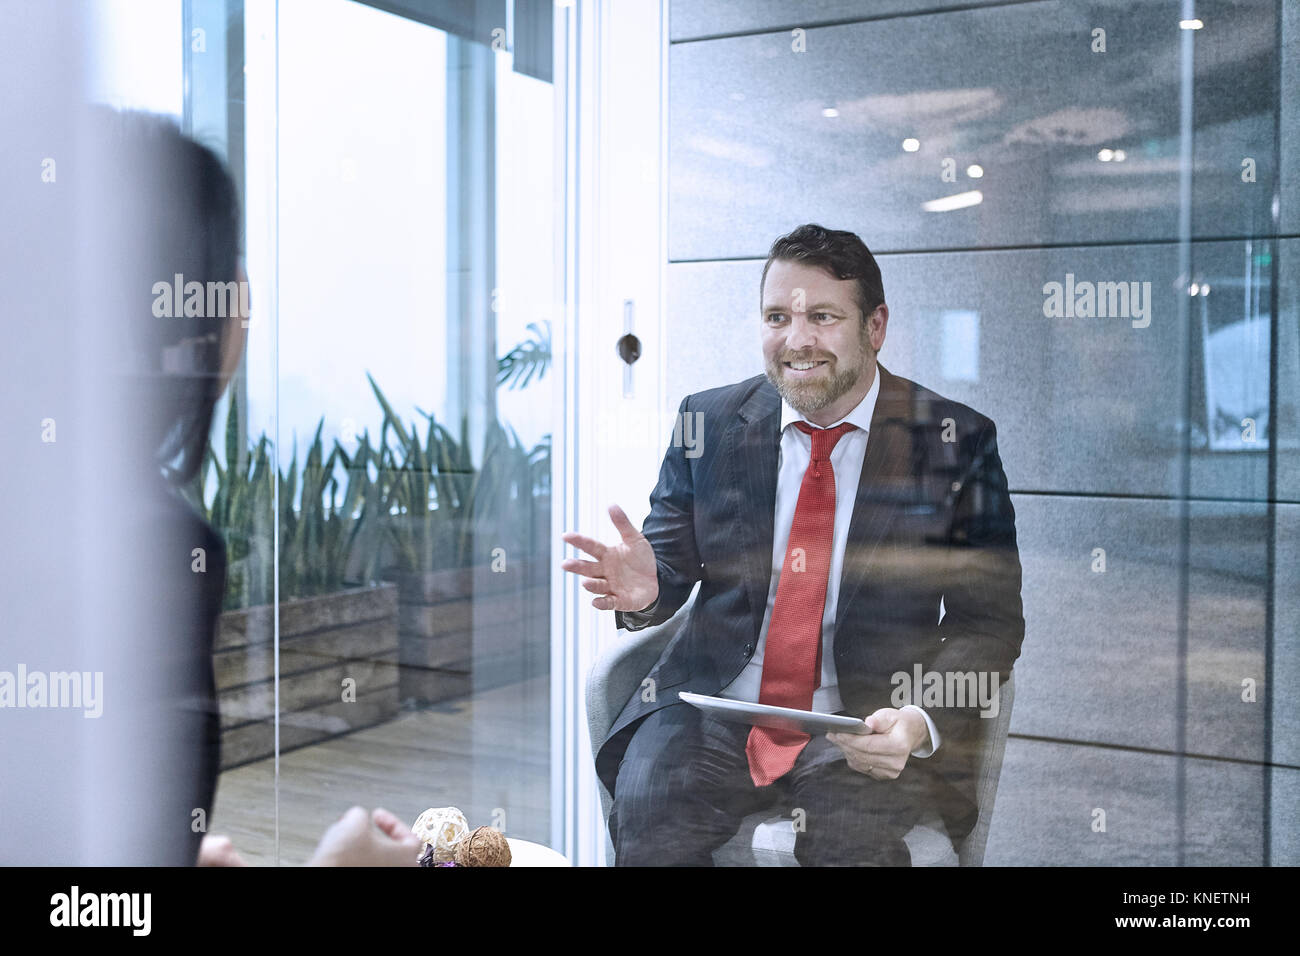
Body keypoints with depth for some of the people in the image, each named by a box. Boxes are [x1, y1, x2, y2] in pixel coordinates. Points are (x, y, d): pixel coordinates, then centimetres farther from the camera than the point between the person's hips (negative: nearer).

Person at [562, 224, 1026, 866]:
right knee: (646, 819, -25)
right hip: (713, 709, 2)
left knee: (855, 837, -30)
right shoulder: (708, 421, 4)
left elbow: (989, 621, -2)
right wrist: (645, 589, -17)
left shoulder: (957, 443, -3)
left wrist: (921, 722, -20)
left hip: (867, 725, -1)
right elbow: (671, 564, 9)